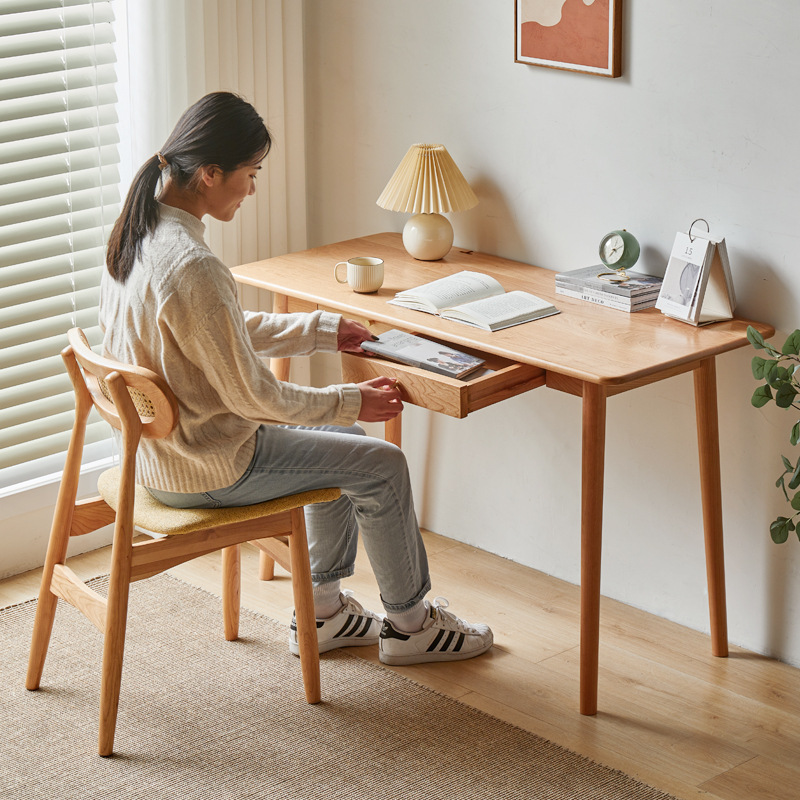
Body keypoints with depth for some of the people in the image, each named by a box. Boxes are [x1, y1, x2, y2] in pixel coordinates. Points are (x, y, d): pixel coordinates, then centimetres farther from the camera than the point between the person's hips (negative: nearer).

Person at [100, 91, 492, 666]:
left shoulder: (140, 231, 0)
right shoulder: (191, 267, -31)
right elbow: (253, 395, -23)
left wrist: (325, 331, 15)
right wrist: (353, 401, -9)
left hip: (156, 448, 10)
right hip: (204, 470, -9)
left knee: (345, 442, 23)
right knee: (382, 465, 4)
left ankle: (323, 609, 31)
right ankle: (409, 624, 23)